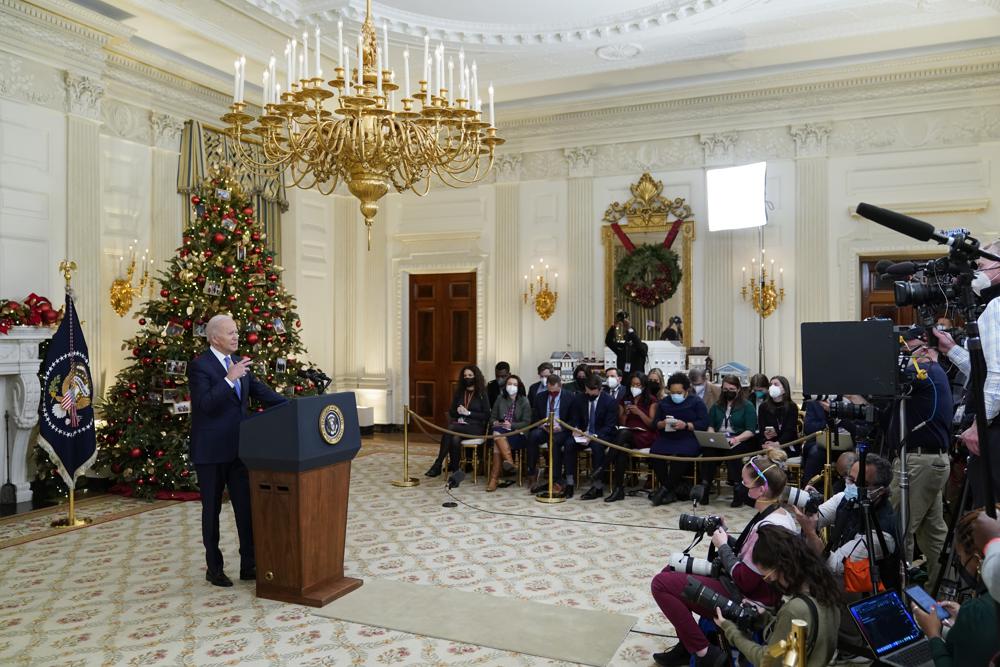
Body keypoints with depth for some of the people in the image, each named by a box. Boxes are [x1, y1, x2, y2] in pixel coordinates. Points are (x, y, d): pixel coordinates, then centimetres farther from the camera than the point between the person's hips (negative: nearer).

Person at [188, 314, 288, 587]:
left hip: (239, 449, 6)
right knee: (211, 510, 8)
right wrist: (229, 378, -27)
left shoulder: (239, 362, 10)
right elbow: (205, 404, -22)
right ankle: (214, 568, 21)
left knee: (247, 507, 7)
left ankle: (249, 565, 17)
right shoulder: (198, 366, -11)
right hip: (211, 451, -6)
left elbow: (262, 392, 12)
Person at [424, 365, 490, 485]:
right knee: (455, 439, -35)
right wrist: (457, 411, -3)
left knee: (451, 428, -33)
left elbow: (486, 415, -3)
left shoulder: (482, 394, 5)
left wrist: (468, 413, -11)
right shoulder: (459, 393, 18)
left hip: (476, 428, -4)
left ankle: (438, 464, -25)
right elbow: (451, 412, 20)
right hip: (459, 426, 4)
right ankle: (455, 471, -28)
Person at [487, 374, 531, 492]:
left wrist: (511, 425, -16)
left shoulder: (524, 401, 3)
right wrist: (495, 422, -8)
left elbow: (527, 422, -2)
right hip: (501, 431, 3)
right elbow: (492, 417, 15)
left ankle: (494, 479, -30)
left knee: (497, 445, -31)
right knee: (496, 432, -35)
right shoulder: (500, 399, 12)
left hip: (518, 434, -3)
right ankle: (509, 462, -37)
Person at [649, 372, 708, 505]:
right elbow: (656, 423, 16)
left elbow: (704, 424, -3)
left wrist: (685, 425, -16)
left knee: (680, 454, -36)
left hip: (689, 438, -3)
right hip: (667, 438, 4)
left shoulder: (696, 402, 8)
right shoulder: (664, 402, 19)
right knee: (655, 452, -28)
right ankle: (671, 491, -20)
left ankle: (666, 489, -21)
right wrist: (663, 423, -7)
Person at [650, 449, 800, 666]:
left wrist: (722, 546, -13)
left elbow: (745, 581, -25)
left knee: (661, 583, -13)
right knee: (671, 570, 15)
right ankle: (688, 643, 17)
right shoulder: (779, 515, 2)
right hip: (747, 590, 10)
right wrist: (726, 537, 1)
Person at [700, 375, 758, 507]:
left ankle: (738, 488, -29)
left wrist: (736, 439, -20)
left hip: (741, 441, -3)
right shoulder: (716, 407, 22)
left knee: (731, 451, -37)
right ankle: (705, 487, -31)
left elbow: (750, 431, -3)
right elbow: (710, 426, 16)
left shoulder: (747, 406, 7)